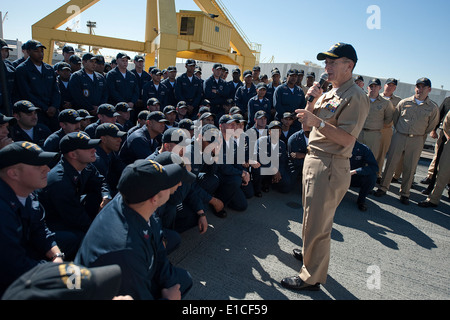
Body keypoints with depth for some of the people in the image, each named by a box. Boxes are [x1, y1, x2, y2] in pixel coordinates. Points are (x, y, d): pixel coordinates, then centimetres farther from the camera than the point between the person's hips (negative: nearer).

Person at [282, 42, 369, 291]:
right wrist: (312, 101, -1)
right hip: (313, 159, 9)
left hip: (330, 166, -9)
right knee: (311, 215, 23)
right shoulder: (329, 93, 16)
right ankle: (309, 251, 44)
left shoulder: (355, 97, -12)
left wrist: (318, 121, -27)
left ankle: (312, 277, 12)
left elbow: (346, 138, -21)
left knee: (317, 222, -2)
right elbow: (307, 125, 13)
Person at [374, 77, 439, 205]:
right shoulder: (404, 102, 2)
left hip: (416, 141, 0)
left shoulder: (433, 108, 1)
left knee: (410, 168, 4)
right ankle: (383, 187, 14)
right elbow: (395, 118, 13)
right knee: (391, 163, 1)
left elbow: (431, 126, 13)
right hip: (399, 137, 0)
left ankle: (404, 193, 17)